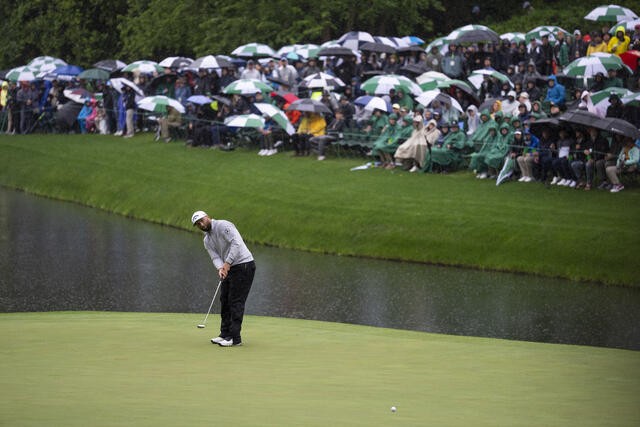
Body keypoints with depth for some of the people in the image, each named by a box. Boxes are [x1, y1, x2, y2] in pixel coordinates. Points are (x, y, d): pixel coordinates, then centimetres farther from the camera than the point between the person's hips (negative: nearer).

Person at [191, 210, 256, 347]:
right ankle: (225, 334, 20)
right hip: (229, 269, 9)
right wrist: (220, 268, -21)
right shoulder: (207, 240, 14)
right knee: (224, 300, 11)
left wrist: (227, 263, -26)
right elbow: (215, 257, 2)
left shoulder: (223, 225, -12)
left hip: (243, 265, -9)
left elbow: (236, 243, -23)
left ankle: (235, 337, -9)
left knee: (236, 302, -10)